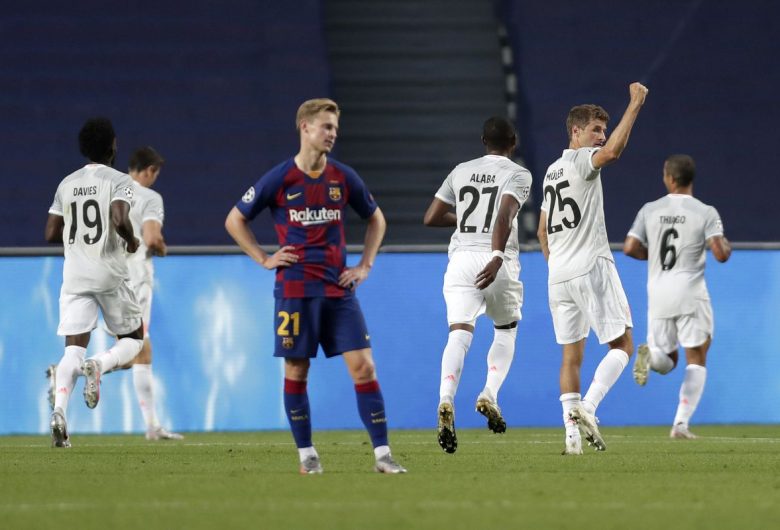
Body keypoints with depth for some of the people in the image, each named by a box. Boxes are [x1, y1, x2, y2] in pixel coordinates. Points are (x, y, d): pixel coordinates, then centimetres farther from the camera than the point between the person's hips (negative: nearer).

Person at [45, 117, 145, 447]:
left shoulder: (67, 184, 10)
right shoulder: (118, 181, -5)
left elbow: (51, 234, 9)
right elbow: (119, 219, -21)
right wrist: (131, 241, -1)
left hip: (74, 275, 4)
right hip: (109, 275, -4)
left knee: (73, 348, -2)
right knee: (133, 339, 14)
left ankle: (59, 410, -24)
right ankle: (98, 366, -18)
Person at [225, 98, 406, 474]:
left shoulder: (343, 178, 5)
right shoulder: (279, 179, -4)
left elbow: (376, 219, 21)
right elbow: (234, 220, 6)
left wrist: (365, 265, 11)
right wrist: (264, 259, 0)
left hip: (339, 288, 2)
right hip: (295, 289, -2)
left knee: (363, 367, -6)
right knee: (296, 371, 2)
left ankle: (382, 454, -5)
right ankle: (306, 454, 14)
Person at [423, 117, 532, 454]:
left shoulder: (461, 172, 15)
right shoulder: (517, 175, 2)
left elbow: (431, 218, 18)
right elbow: (505, 217, -16)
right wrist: (497, 258, -27)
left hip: (461, 259, 2)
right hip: (496, 262, -2)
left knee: (459, 334, -10)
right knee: (506, 330, 21)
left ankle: (447, 400, -35)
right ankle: (489, 395, 2)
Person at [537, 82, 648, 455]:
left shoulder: (551, 171, 20)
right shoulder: (582, 160, -5)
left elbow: (543, 232, 25)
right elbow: (613, 150, -28)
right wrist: (635, 104, -24)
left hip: (558, 273, 8)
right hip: (591, 267, -8)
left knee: (571, 355, 7)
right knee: (622, 345, -3)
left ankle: (572, 433, -1)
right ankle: (587, 407, -20)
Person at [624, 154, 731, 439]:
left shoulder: (650, 210, 4)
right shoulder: (705, 213, -5)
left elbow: (630, 248, 0)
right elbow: (720, 254, -13)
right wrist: (727, 245, 11)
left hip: (658, 293, 3)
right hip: (690, 292, -3)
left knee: (667, 360, 16)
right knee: (696, 359, 8)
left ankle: (649, 354, -22)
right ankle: (681, 423, -5)